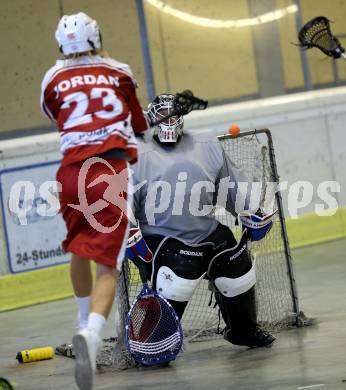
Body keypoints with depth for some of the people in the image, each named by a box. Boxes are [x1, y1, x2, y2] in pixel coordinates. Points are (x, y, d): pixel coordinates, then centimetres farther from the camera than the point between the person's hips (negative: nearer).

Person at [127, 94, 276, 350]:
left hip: (208, 232, 5)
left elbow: (232, 185, 20)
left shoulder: (207, 147, 13)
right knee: (177, 284, -26)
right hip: (162, 237, -5)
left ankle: (244, 330, 33)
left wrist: (253, 214, 18)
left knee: (238, 273, 9)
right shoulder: (139, 155, 0)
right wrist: (130, 235, -12)